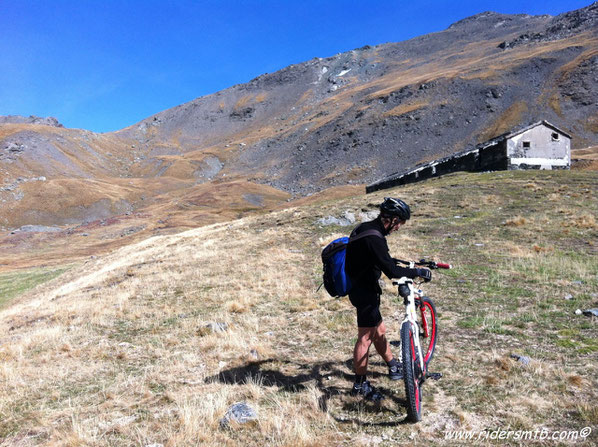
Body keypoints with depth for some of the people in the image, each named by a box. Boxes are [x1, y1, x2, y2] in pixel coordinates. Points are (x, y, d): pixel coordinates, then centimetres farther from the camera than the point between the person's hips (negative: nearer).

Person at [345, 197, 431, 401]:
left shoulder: (364, 228, 6)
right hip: (365, 292, -10)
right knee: (366, 337, 0)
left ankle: (394, 367, 37)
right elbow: (391, 271, -28)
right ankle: (360, 385, 12)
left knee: (379, 330, 21)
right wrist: (419, 272, -18)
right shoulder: (374, 238, -26)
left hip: (360, 287, 10)